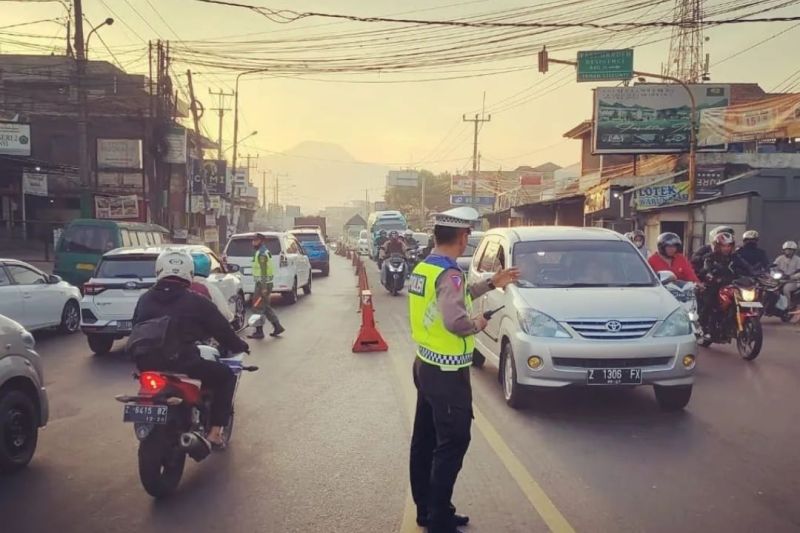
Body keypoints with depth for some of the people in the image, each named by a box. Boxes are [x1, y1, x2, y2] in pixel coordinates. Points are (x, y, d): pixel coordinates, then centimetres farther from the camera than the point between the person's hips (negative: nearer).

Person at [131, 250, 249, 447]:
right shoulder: (196, 302, -2)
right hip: (183, 364, -6)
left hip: (146, 365, 6)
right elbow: (222, 330, 4)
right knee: (225, 376, 15)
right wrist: (240, 346, 23)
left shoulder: (144, 300, 13)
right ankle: (215, 430, 7)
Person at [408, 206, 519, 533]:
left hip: (425, 364, 10)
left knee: (425, 440, 16)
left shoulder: (423, 268, 7)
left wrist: (491, 283, 20)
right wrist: (477, 324, -14)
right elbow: (455, 321, -34)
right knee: (452, 445, 1)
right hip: (447, 373, -10)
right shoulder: (450, 273, -22)